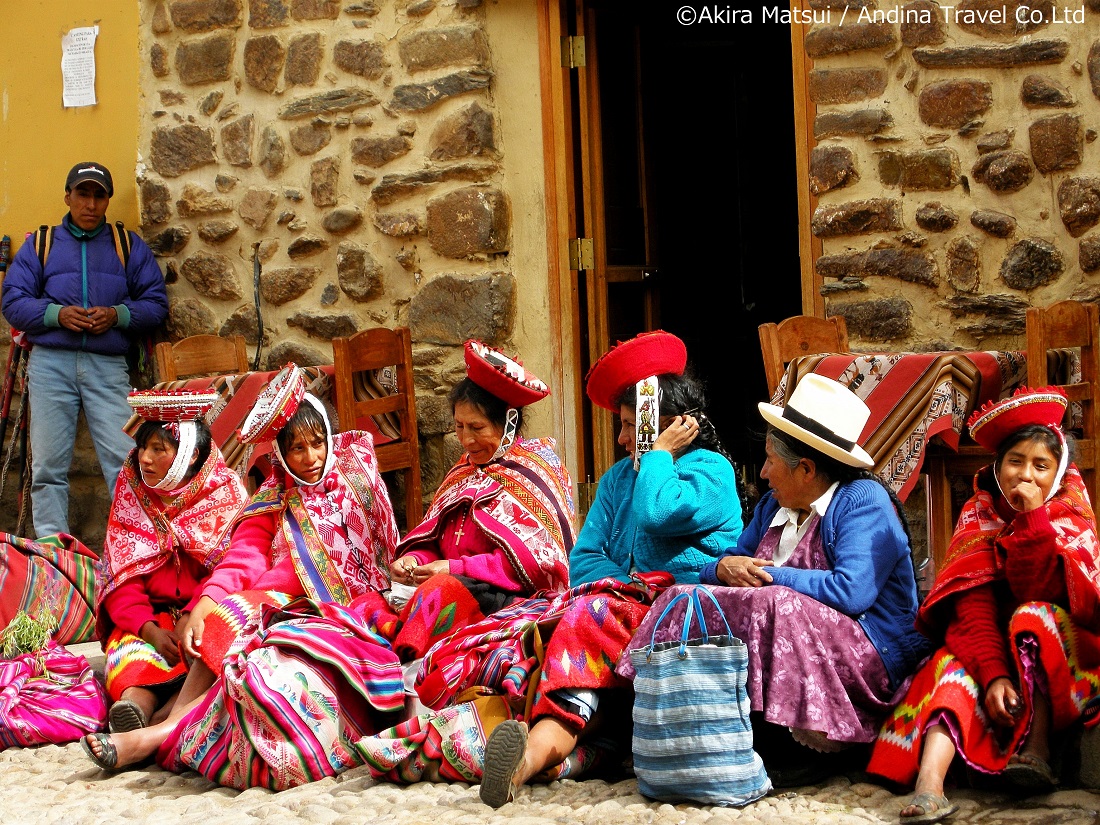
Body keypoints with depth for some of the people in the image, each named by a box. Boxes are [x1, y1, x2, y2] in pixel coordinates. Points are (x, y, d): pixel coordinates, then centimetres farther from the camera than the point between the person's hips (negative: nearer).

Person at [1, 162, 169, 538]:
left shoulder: (129, 245, 15)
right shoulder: (40, 244, 14)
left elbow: (156, 303, 10)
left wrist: (118, 315, -9)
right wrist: (56, 313, -11)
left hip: (108, 365, 0)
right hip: (51, 363, 1)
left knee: (125, 460, -11)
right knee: (48, 464, -1)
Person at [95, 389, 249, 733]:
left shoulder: (226, 494, 1)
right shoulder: (131, 498, 9)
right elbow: (121, 581, 1)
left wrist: (192, 618, -25)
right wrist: (149, 628, -18)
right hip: (150, 615, 2)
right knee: (132, 649, -30)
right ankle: (134, 703, -59)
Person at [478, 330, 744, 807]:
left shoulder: (711, 469, 3)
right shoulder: (618, 478, 25)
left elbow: (655, 513, -18)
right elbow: (584, 557, 14)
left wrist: (659, 453, 0)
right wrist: (625, 584, -7)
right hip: (632, 604, 5)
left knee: (591, 614, -32)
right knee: (587, 614, -31)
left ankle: (544, 743, -49)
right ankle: (580, 748, -55)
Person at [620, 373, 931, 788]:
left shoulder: (863, 501, -8)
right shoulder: (773, 506, 17)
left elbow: (851, 591, -23)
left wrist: (768, 576, -13)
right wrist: (724, 568, -6)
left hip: (868, 656, -8)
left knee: (776, 609, -35)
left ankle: (817, 746, -31)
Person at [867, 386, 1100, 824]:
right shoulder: (981, 513, -3)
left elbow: (1040, 591, -20)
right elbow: (974, 604, -17)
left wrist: (1033, 516, -27)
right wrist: (993, 675, -32)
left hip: (1062, 652, -1)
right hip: (994, 647, 1)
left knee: (1032, 615, -31)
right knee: (958, 662, -30)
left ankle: (1036, 748, -29)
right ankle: (929, 783, -51)